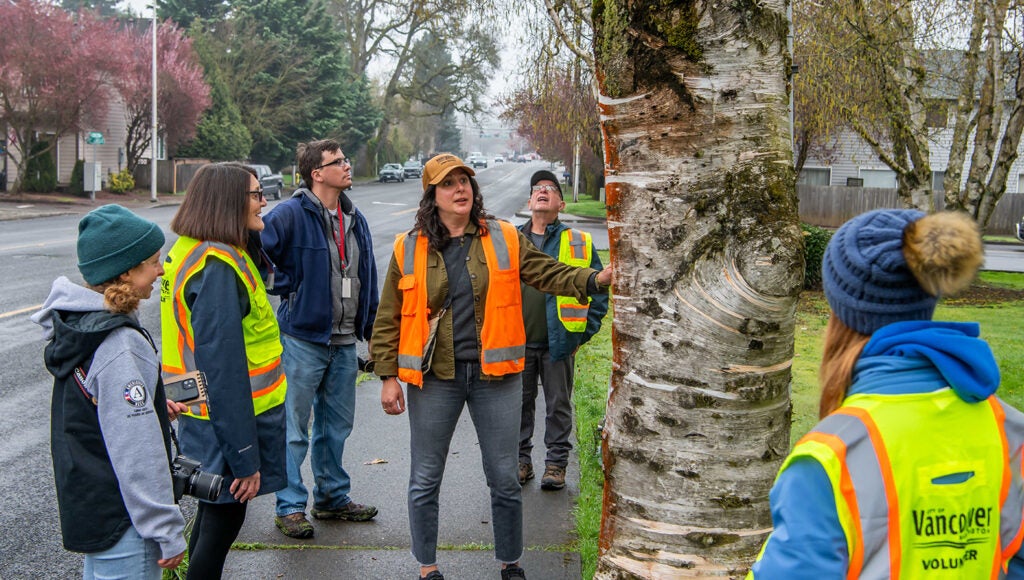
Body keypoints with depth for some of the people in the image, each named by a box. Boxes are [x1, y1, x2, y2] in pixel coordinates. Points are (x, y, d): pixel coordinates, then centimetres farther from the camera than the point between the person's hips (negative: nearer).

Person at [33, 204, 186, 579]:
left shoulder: (77, 324, 4)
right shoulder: (121, 347, -25)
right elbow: (137, 453, -25)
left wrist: (153, 406, 8)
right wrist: (167, 533, -19)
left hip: (85, 504, 10)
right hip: (121, 523, -10)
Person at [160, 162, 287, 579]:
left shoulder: (192, 251, 8)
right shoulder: (217, 267, -23)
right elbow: (222, 368, -25)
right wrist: (244, 458, -23)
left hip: (203, 415, 10)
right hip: (229, 418, -10)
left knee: (214, 512, 22)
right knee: (224, 519, 3)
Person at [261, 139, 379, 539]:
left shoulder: (355, 219, 11)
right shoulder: (291, 214, -11)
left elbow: (367, 277, 17)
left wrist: (371, 327, 14)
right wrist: (286, 290, -9)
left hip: (344, 341, 7)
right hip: (304, 337, -7)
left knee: (337, 424, 16)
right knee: (294, 426, 0)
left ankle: (333, 497, 29)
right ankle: (290, 507, 9)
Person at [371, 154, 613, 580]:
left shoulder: (505, 240, 3)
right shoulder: (409, 250, 1)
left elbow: (548, 274, -4)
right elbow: (389, 319, 3)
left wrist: (595, 280, -21)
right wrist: (388, 377, -1)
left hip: (495, 374, 0)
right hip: (434, 378, 0)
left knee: (505, 480, 9)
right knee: (425, 480, 9)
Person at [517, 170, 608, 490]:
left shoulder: (578, 243, 2)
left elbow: (598, 289, 3)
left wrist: (583, 333, -3)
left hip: (559, 343, -2)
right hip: (518, 342, 2)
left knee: (559, 406, 8)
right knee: (519, 404, 10)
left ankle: (556, 463, 19)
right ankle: (521, 460, 23)